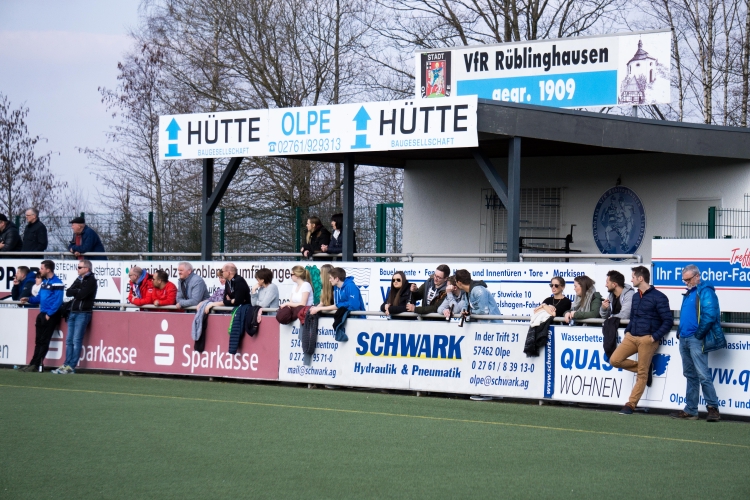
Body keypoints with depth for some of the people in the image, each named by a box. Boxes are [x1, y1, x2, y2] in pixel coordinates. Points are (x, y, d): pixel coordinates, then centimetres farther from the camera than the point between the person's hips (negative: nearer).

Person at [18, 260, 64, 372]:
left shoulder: (57, 283, -14)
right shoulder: (44, 281, 14)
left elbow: (58, 301, -19)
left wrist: (49, 314, -20)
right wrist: (29, 299, 4)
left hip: (51, 316, -9)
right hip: (42, 314, 9)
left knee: (44, 341, -4)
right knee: (38, 340, 9)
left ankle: (37, 364, -3)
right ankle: (34, 364, 12)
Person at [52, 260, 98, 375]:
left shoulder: (91, 281, -5)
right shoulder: (79, 279, 19)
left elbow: (82, 294, -16)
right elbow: (68, 292, 10)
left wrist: (74, 291, 0)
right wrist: (77, 291, -7)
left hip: (83, 313, -8)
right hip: (73, 312, 8)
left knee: (76, 341, -8)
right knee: (69, 341, 5)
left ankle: (71, 367, -9)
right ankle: (66, 364, 6)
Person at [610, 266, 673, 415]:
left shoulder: (658, 297, -8)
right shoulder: (635, 296, 15)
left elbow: (668, 321, -9)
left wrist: (655, 337, -15)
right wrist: (627, 331, 9)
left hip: (647, 339, -7)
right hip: (631, 336, 7)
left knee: (642, 374, -4)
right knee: (615, 360, -6)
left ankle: (631, 405, 1)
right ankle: (646, 368, 11)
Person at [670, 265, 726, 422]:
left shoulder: (705, 291, -9)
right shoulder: (689, 293, 19)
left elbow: (710, 315, -18)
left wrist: (699, 334, -17)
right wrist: (680, 332, 13)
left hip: (696, 340, -9)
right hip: (684, 339, 9)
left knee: (702, 375, -11)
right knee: (690, 375, 11)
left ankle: (713, 407, -6)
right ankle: (690, 410, 14)